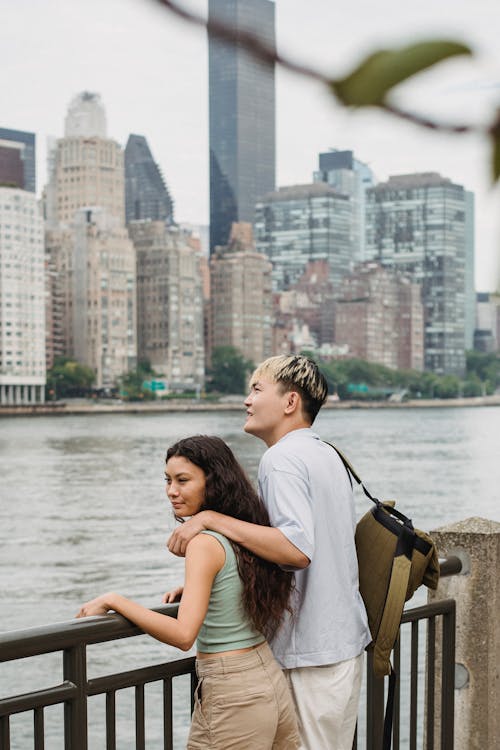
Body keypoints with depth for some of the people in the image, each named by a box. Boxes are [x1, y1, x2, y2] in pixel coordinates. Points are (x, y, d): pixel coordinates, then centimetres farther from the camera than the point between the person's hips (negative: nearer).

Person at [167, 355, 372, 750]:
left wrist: (212, 519, -27)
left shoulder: (282, 457, -16)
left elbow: (297, 550, -31)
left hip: (312, 654, -9)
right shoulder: (327, 453, 14)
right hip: (347, 642, 10)